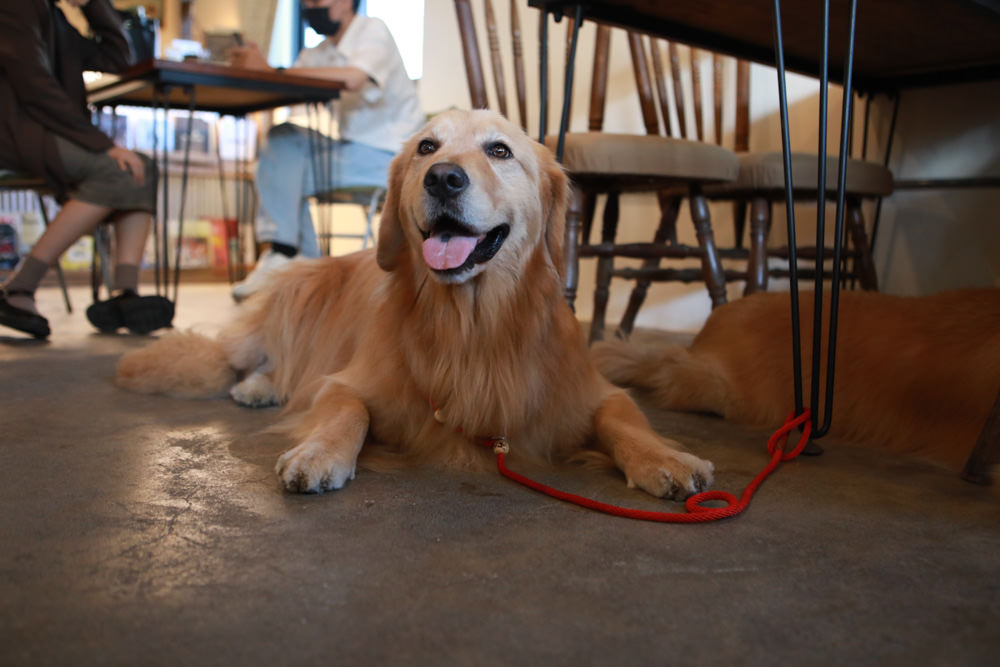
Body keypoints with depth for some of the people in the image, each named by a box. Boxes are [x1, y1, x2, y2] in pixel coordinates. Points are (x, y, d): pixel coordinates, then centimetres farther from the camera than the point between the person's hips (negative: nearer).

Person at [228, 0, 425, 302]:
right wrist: (255, 68, -21)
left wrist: (271, 71, -29)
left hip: (390, 156, -7)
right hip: (352, 149, 7)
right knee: (283, 139, -11)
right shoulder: (319, 53, 15)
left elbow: (352, 78, -29)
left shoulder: (373, 31, -7)